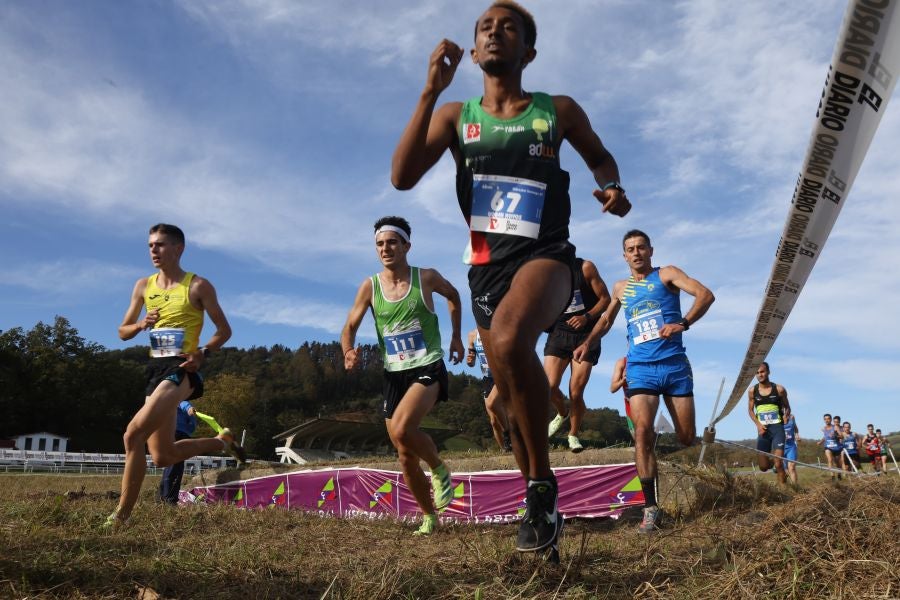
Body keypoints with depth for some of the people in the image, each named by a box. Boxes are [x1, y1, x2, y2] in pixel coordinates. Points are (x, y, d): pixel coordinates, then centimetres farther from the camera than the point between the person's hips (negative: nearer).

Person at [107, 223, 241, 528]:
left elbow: (224, 330, -3)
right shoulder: (143, 286, 11)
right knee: (164, 456, 11)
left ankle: (121, 514, -9)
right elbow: (123, 332, 17)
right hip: (155, 368, 7)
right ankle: (221, 441, 34)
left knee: (133, 435, -22)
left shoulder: (198, 286, -4)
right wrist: (141, 324, -6)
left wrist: (203, 353, -21)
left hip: (181, 368, -7)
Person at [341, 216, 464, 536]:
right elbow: (350, 326, 3)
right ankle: (429, 516, 28)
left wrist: (456, 337, 15)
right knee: (405, 455, 9)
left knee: (401, 429, -28)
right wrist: (348, 353, -18)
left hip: (428, 369, -4)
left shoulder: (427, 278, -4)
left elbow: (453, 295, 16)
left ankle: (439, 469, 2)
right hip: (393, 375, 4)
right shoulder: (370, 287, 0)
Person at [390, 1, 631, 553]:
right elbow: (403, 177, -5)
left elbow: (600, 156, 23)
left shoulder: (558, 110, 6)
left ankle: (542, 484, -18)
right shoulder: (455, 115, 9)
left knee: (509, 340, -37)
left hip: (544, 252, -3)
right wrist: (431, 91, -9)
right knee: (512, 396, 11)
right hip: (486, 263, 4)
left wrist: (612, 188, -1)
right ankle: (542, 504, 33)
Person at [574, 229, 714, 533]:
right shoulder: (620, 288, 17)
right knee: (642, 431, -16)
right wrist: (588, 343, 13)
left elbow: (706, 294, -8)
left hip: (675, 365, -1)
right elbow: (606, 319, 31)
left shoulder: (667, 274, 5)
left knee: (687, 438, 0)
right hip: (641, 368, 1)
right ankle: (650, 507, -14)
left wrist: (683, 323, -25)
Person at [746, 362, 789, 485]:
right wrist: (758, 424, -5)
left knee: (779, 464, -13)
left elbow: (787, 407, 10)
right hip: (763, 430, 2)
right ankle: (772, 460, 39)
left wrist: (786, 414, -12)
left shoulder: (779, 389, -3)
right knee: (763, 467, 5)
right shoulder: (752, 391, 2)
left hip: (777, 428, -2)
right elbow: (750, 410, 11)